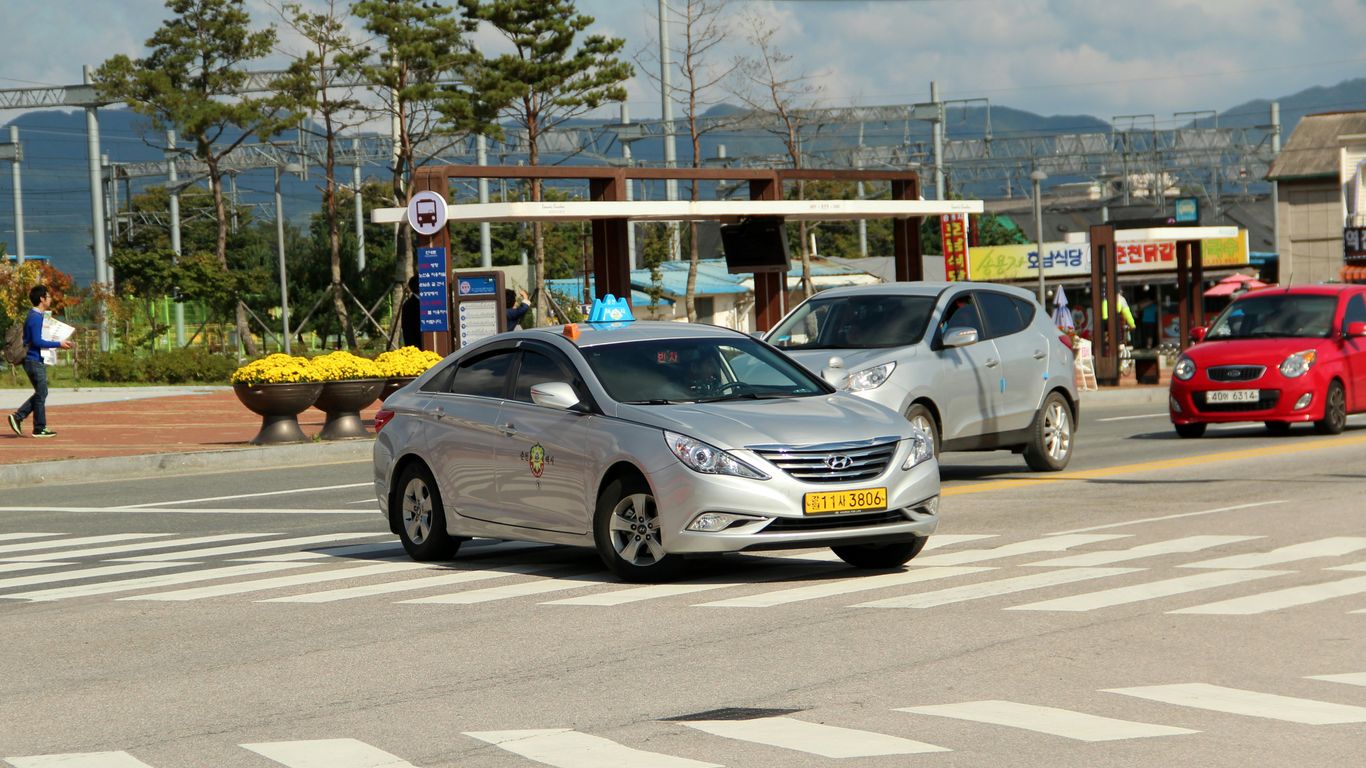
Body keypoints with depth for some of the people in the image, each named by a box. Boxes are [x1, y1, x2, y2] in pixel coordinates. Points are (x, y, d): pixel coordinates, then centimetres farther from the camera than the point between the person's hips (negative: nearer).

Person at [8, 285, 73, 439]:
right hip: (34, 361, -10)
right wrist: (58, 344, -18)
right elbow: (37, 341, -22)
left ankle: (17, 417, 11)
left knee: (41, 394, 15)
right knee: (41, 394, -2)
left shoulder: (35, 316, 15)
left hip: (36, 361, 10)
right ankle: (40, 429, 5)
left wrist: (58, 343, 14)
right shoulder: (36, 317, -17)